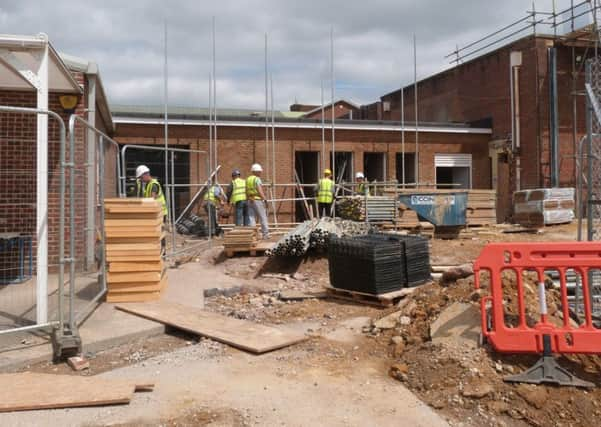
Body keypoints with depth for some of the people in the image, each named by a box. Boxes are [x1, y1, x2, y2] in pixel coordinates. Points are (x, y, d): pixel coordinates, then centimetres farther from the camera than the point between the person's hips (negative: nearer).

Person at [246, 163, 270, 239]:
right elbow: (260, 191, -16)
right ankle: (265, 234, 4)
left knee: (251, 218, 4)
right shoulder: (257, 179, -8)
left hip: (250, 201, 7)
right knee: (263, 217, 2)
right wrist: (264, 199, -13)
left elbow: (246, 192, 14)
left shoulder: (247, 179, 14)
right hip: (258, 200, -6)